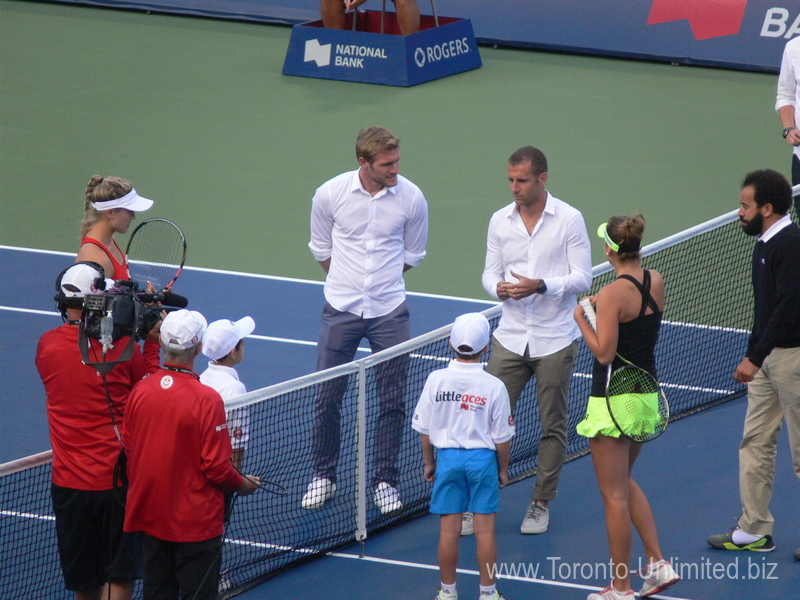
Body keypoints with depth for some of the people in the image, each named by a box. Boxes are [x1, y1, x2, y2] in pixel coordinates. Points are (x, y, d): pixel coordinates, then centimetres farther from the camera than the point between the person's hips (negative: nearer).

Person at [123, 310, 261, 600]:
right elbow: (216, 468, -17)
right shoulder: (207, 399, -19)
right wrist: (243, 485, 3)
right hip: (195, 522, -5)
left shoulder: (139, 391, -5)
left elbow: (128, 449, 6)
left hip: (149, 519, 5)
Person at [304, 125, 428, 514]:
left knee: (392, 401, 4)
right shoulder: (329, 194, -9)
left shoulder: (411, 198, -7)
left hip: (390, 312, 0)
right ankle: (323, 476, 19)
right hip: (340, 310, 0)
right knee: (327, 396, 4)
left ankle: (385, 481, 17)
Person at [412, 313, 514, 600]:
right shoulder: (494, 386, -9)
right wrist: (503, 469, 11)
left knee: (449, 529, 6)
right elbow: (502, 436, -3)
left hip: (448, 457, 1)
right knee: (484, 528, 5)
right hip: (483, 458, -1)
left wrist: (429, 462, 14)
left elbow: (424, 428, 1)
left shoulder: (436, 380, -6)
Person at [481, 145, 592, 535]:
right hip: (510, 338, 2)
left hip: (555, 341, -2)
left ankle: (541, 503, 16)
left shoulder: (569, 219, -6)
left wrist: (541, 286, -21)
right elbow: (490, 272, 9)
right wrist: (498, 288, -15)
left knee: (553, 427, 5)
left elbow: (583, 277, -7)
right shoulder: (500, 221, 5)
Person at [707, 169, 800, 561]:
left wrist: (756, 358, -23)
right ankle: (754, 530, 15)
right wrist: (751, 355, 19)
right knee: (755, 441, 10)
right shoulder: (764, 245, 13)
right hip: (767, 357, 10)